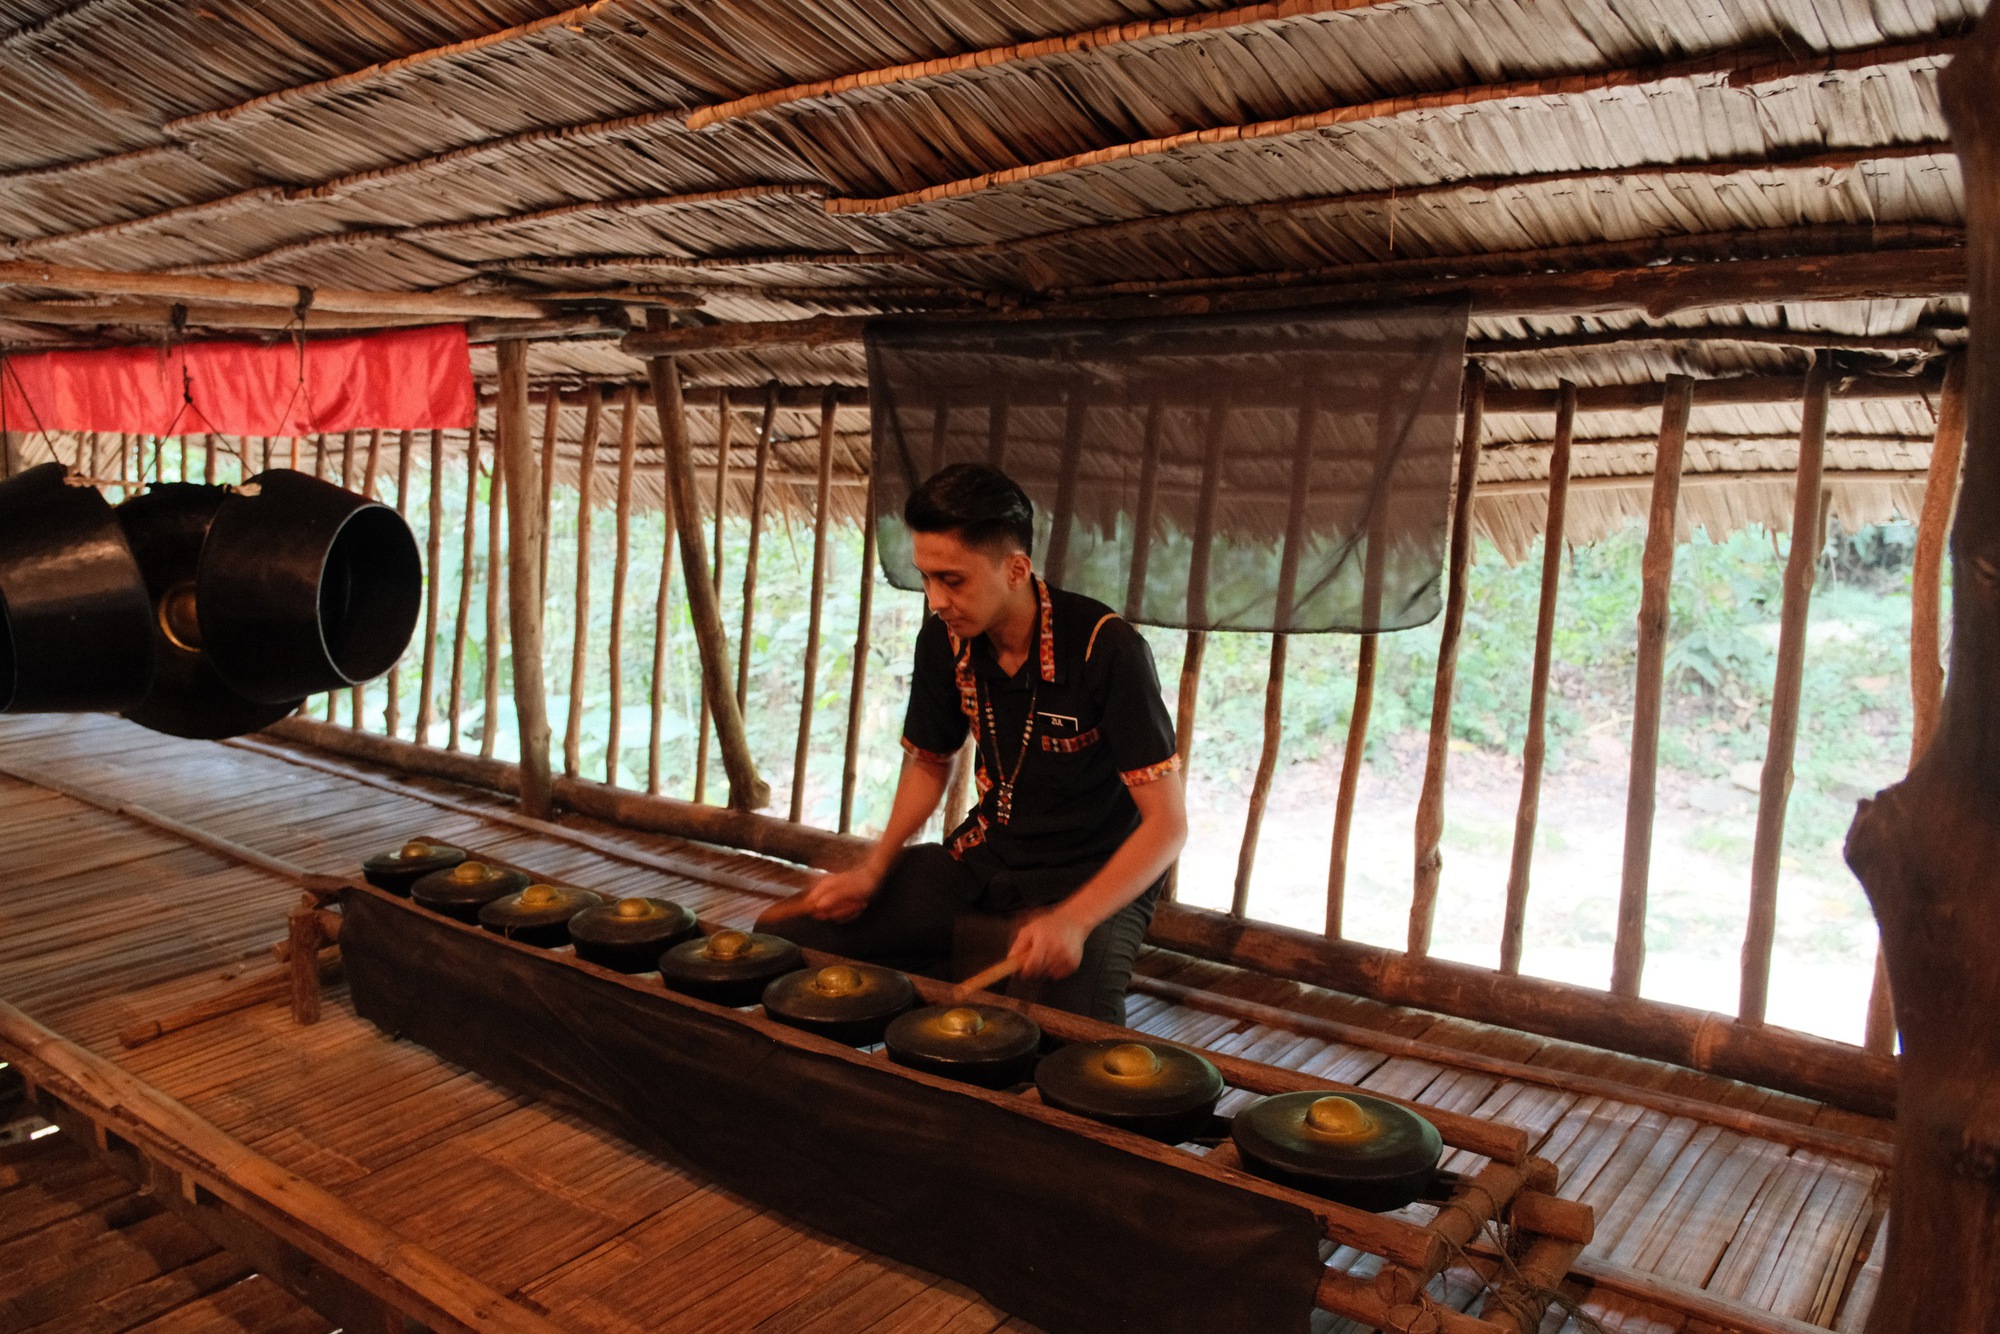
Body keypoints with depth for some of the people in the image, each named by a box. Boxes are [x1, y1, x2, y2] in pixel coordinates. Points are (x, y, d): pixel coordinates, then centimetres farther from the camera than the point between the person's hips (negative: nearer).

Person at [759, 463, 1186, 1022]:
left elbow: (1168, 824, -21)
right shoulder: (946, 640, -5)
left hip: (1094, 879, -5)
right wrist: (874, 869, -2)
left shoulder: (1107, 650, -23)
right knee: (782, 934, -7)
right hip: (984, 859, 5)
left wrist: (1073, 920, -34)